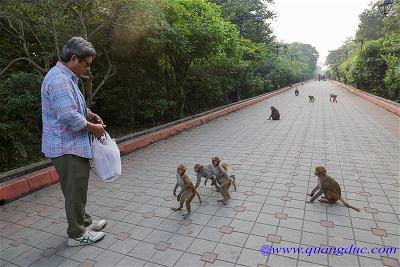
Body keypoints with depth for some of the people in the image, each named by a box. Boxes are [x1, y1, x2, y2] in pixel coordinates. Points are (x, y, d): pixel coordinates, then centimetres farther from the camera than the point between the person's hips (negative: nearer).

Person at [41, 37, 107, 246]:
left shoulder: (66, 77, 14)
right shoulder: (59, 80, -21)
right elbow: (69, 116, -29)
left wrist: (90, 114, 7)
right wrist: (93, 128, -15)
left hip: (72, 145, 10)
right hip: (67, 148, -10)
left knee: (77, 189, 20)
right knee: (75, 191, 3)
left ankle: (83, 222, 37)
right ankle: (77, 235, 19)